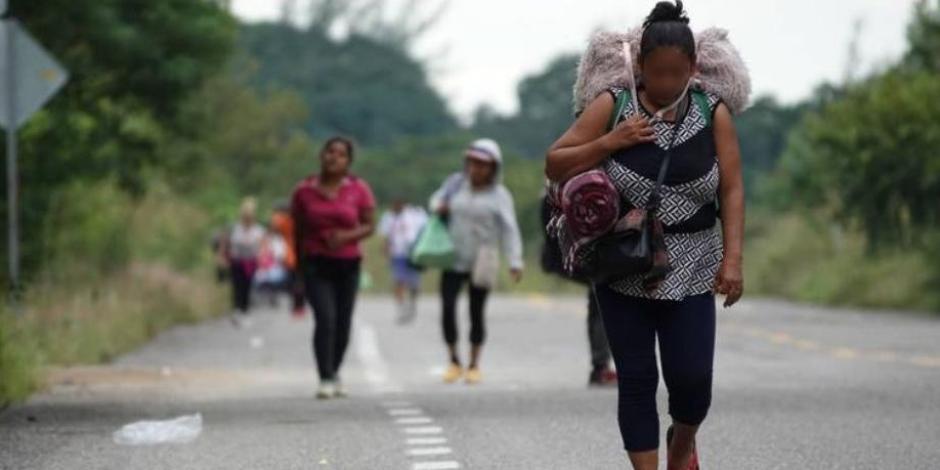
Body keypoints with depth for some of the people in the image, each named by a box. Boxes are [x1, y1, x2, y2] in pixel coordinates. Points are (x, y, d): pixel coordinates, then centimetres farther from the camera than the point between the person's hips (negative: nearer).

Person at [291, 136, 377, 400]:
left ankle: (335, 372, 30)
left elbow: (369, 226, 1)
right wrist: (298, 266, 10)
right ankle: (325, 380, -13)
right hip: (315, 263, -2)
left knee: (343, 324, 7)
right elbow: (298, 230, 7)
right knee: (325, 319, -16)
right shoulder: (304, 190, 0)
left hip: (348, 264, 2)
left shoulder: (359, 189, 0)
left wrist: (348, 236, -18)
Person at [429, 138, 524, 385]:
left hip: (482, 263, -2)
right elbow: (437, 199, 24)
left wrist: (515, 262, -22)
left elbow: (509, 230, -11)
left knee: (477, 313, 4)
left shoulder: (499, 195, -5)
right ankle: (454, 362, 5)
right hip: (454, 260, 2)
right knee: (447, 307, -10)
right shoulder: (456, 184, 5)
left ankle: (474, 365, 19)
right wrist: (438, 206, -2)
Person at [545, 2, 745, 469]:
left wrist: (733, 258, -11)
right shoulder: (612, 107, -5)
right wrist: (608, 143, -15)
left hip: (690, 272, 0)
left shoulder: (713, 114, -3)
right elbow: (554, 166, -1)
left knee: (691, 377, -3)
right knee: (636, 379, 1)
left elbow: (732, 190, -2)